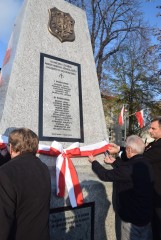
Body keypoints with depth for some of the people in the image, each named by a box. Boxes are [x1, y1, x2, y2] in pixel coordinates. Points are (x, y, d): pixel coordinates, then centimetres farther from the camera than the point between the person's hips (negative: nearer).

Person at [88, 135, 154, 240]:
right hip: (147, 213, 8)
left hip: (133, 217, -8)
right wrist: (114, 161, 21)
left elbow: (105, 175, -18)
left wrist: (93, 162, -2)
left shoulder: (129, 168, -32)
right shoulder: (145, 163, -5)